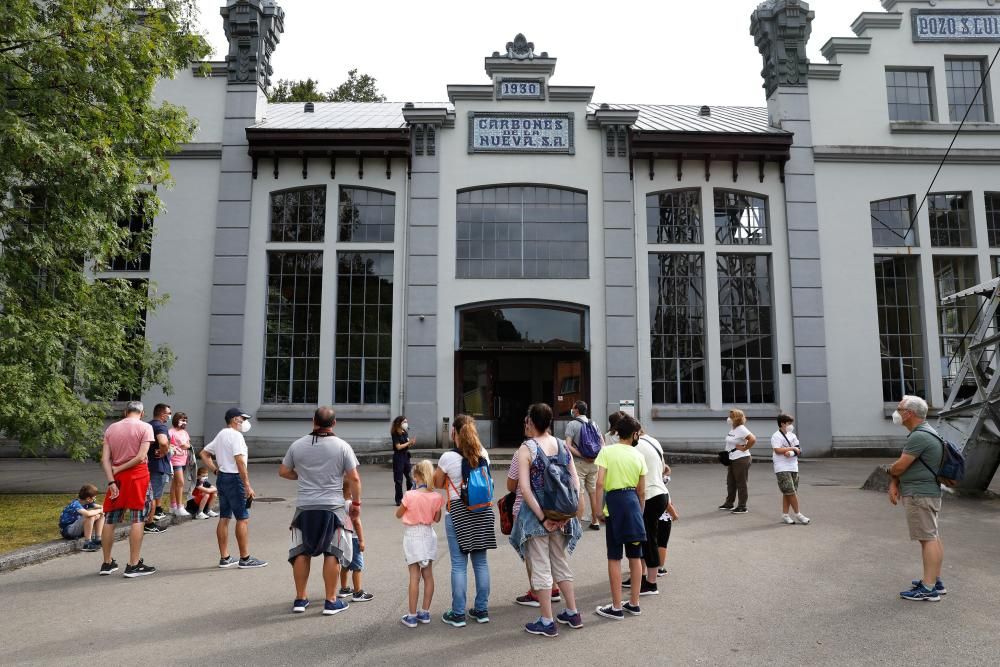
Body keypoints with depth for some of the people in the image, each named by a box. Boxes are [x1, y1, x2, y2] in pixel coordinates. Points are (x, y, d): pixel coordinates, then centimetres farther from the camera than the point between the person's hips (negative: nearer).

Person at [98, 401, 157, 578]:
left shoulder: (111, 428, 8)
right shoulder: (145, 427, -4)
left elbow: (105, 459, -1)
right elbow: (141, 457, -15)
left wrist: (111, 481, -5)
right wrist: (119, 469, -5)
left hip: (117, 477, 5)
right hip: (137, 476, -4)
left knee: (109, 520, 13)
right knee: (137, 520, -1)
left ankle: (107, 563, 22)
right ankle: (133, 565, -1)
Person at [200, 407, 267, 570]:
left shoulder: (220, 435, 15)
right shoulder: (235, 435, -14)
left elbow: (204, 454, 21)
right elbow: (240, 462, -22)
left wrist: (215, 470, 13)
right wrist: (247, 486, -22)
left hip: (222, 477, 10)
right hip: (234, 479, -10)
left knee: (224, 518, 11)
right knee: (243, 519, -5)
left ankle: (224, 558, 17)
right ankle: (245, 559, -1)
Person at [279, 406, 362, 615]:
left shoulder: (297, 445, 1)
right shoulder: (342, 446, -6)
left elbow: (283, 471, 10)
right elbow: (354, 479, -6)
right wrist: (356, 503, 5)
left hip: (305, 508, 3)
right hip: (332, 508, -2)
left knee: (302, 552, 14)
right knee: (332, 553, 6)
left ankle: (300, 599, 23)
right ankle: (331, 601, 10)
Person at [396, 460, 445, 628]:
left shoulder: (410, 496, -18)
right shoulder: (436, 497, -8)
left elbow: (398, 515, -3)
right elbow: (437, 519, 6)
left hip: (412, 536, -3)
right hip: (428, 535, 3)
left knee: (414, 577, 1)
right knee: (428, 575, 11)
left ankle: (412, 616, 7)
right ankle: (425, 612, 20)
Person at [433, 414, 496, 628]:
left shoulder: (448, 457, -12)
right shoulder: (483, 454, 0)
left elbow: (438, 484, 2)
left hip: (458, 511, -4)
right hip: (483, 510, 4)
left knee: (459, 564, 4)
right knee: (480, 561, 12)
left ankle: (458, 614, 11)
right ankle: (482, 610, 21)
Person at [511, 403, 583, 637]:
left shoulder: (527, 448, -12)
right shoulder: (562, 446, 2)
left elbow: (524, 488, -19)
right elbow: (576, 482, -1)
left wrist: (542, 518, -15)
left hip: (535, 514, -5)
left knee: (540, 567, 6)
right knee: (560, 562, 21)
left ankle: (547, 622, 14)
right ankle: (572, 614, 29)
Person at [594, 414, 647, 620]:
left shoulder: (607, 451, -5)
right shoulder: (638, 455, 4)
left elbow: (600, 482, -13)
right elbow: (641, 491, 9)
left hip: (614, 502, -4)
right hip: (633, 502, 4)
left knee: (614, 557, 3)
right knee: (635, 556, 14)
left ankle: (616, 607, 9)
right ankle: (634, 603, 25)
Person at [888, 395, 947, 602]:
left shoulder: (919, 436, -20)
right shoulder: (925, 432, 16)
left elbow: (898, 467, -20)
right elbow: (901, 465, 14)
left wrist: (890, 472, 3)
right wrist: (894, 483, 1)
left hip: (919, 495, -11)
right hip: (929, 492, 11)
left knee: (928, 538, -8)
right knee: (933, 537, 15)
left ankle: (928, 589, -5)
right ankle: (935, 581, 24)